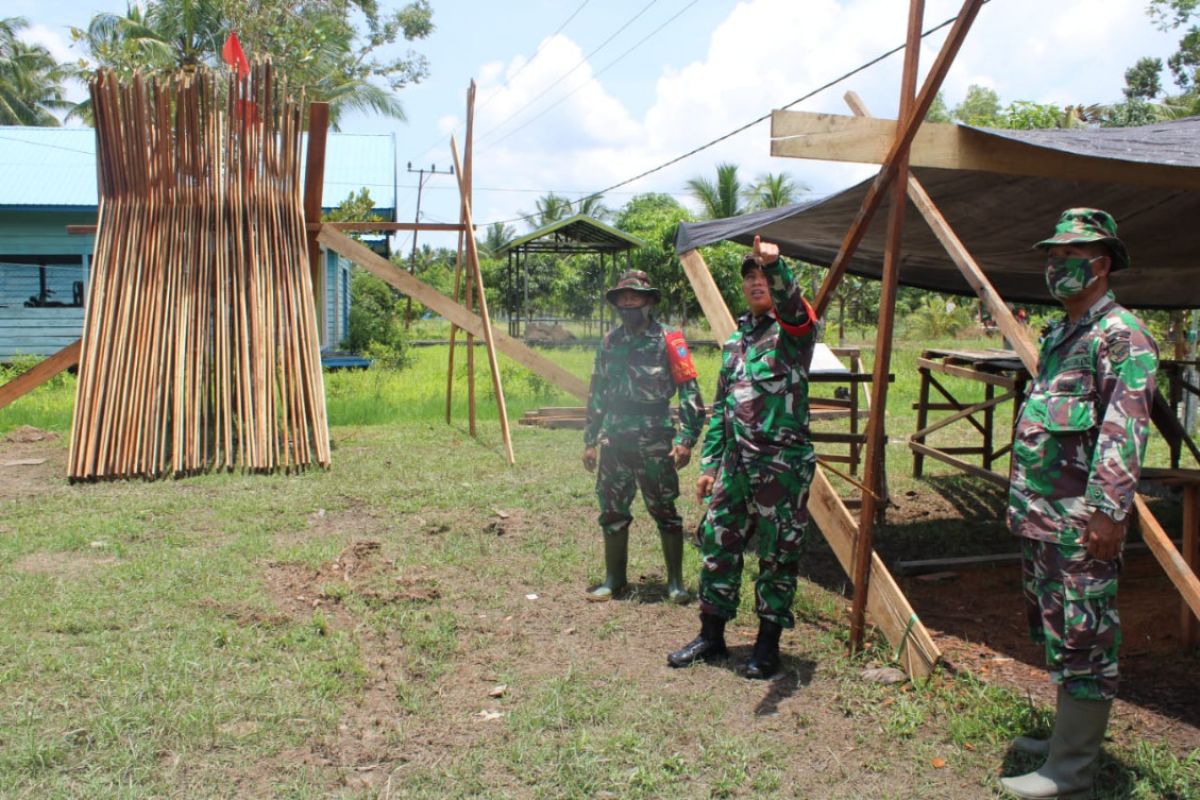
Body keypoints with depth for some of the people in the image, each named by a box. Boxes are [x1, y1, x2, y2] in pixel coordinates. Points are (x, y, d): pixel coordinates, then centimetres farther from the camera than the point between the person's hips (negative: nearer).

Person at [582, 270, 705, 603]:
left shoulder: (666, 340, -5)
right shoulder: (610, 342, 11)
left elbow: (689, 391, -8)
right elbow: (597, 393, 15)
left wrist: (686, 439, -14)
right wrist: (590, 440, 12)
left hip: (654, 442, -5)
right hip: (614, 440, 5)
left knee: (664, 511, 3)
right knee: (612, 512, 9)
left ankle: (676, 581, 15)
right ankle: (614, 578, 23)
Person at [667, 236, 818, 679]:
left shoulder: (793, 328, -3)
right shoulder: (737, 337, 16)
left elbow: (791, 303, -30)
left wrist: (775, 265, -49)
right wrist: (709, 463, 13)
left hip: (782, 464, -6)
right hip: (735, 463, 6)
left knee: (777, 557, 4)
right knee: (718, 547, 10)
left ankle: (768, 644, 19)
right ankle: (711, 635, 25)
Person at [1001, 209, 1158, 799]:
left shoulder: (1120, 334, -11)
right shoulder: (1057, 335, 18)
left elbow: (1125, 431, -20)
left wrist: (1108, 508, -25)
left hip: (1080, 523, -10)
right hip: (1039, 517, 10)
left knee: (1082, 640, -2)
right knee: (1054, 634, 18)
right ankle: (1069, 736, 32)